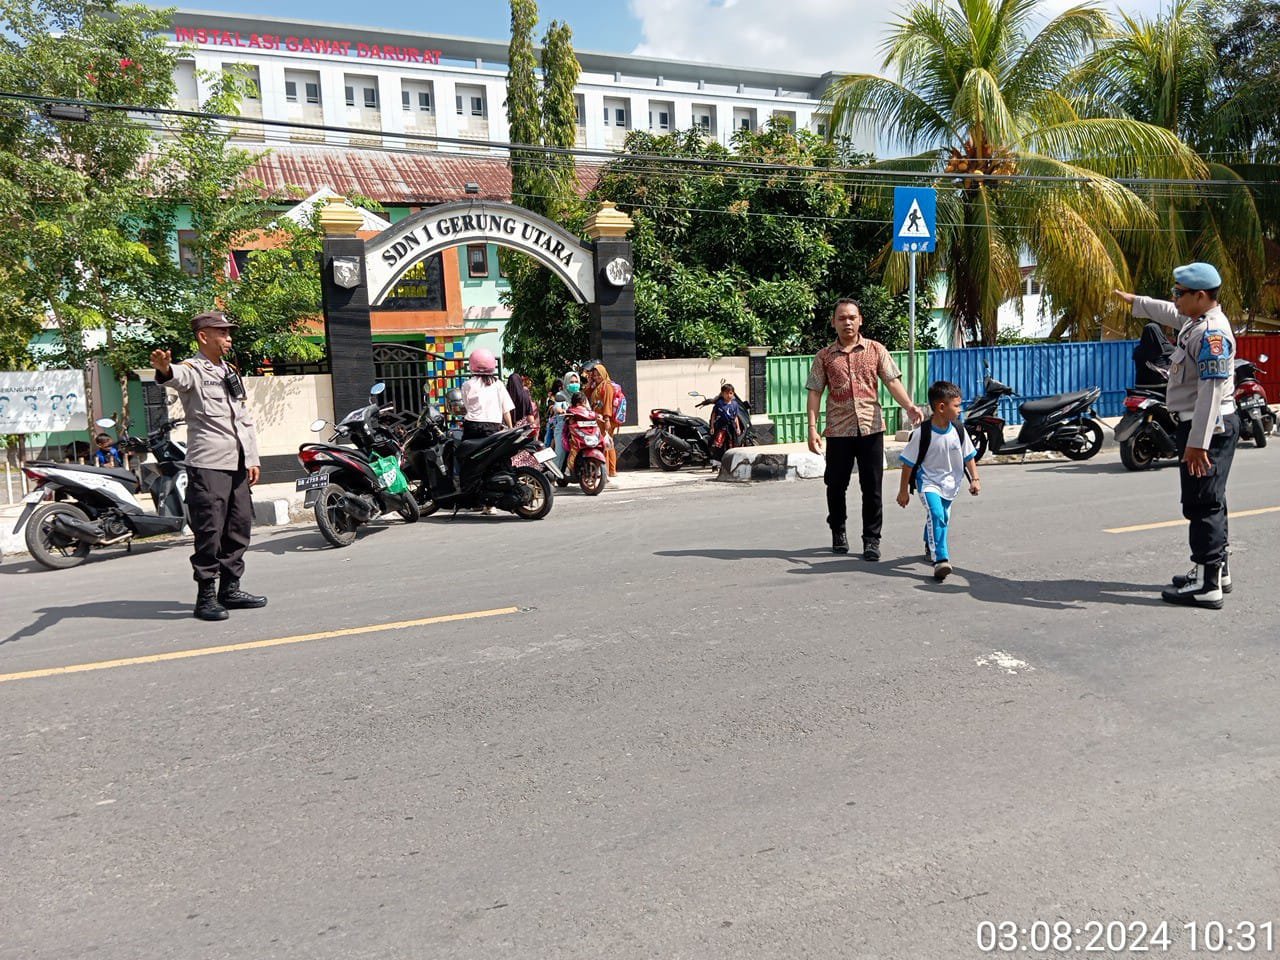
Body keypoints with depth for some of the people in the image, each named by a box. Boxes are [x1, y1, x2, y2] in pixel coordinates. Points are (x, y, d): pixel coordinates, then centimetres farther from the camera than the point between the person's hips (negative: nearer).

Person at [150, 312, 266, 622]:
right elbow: (179, 377, -29)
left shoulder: (231, 372, 20)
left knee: (240, 527, 11)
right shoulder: (193, 369, -3)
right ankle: (206, 596, 1)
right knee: (210, 531, -7)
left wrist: (252, 458, 15)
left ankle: (230, 589, 22)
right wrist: (164, 370, -54)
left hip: (238, 465, 8)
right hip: (207, 465, -8)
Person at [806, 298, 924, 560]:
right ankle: (838, 531, 30)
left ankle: (871, 540, 11)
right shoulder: (824, 356, 6)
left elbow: (892, 381, 0)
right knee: (836, 485, 9)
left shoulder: (876, 350, 7)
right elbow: (815, 393, 4)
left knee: (872, 488, 1)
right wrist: (812, 427, -6)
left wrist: (909, 406, -17)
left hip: (871, 428, 0)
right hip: (838, 430, 0)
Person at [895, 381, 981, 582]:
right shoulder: (922, 433, -20)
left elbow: (969, 456, 7)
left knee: (941, 518, 19)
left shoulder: (959, 431, -8)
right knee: (936, 515, -25)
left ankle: (931, 548, 48)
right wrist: (903, 490, -8)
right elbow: (908, 463, -12)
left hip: (950, 482, 5)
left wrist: (975, 479, -1)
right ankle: (941, 560, -30)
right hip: (928, 481, -5)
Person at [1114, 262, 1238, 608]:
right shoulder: (1195, 320, 10)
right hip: (1201, 425, 11)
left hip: (1209, 427, -11)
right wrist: (1134, 301, 46)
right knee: (1209, 502, 18)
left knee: (1203, 505, -8)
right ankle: (1216, 570, 30)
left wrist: (1197, 442, -28)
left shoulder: (1211, 332, -20)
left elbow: (1212, 391, -26)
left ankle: (1207, 585, -4)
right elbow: (1167, 312, 35)